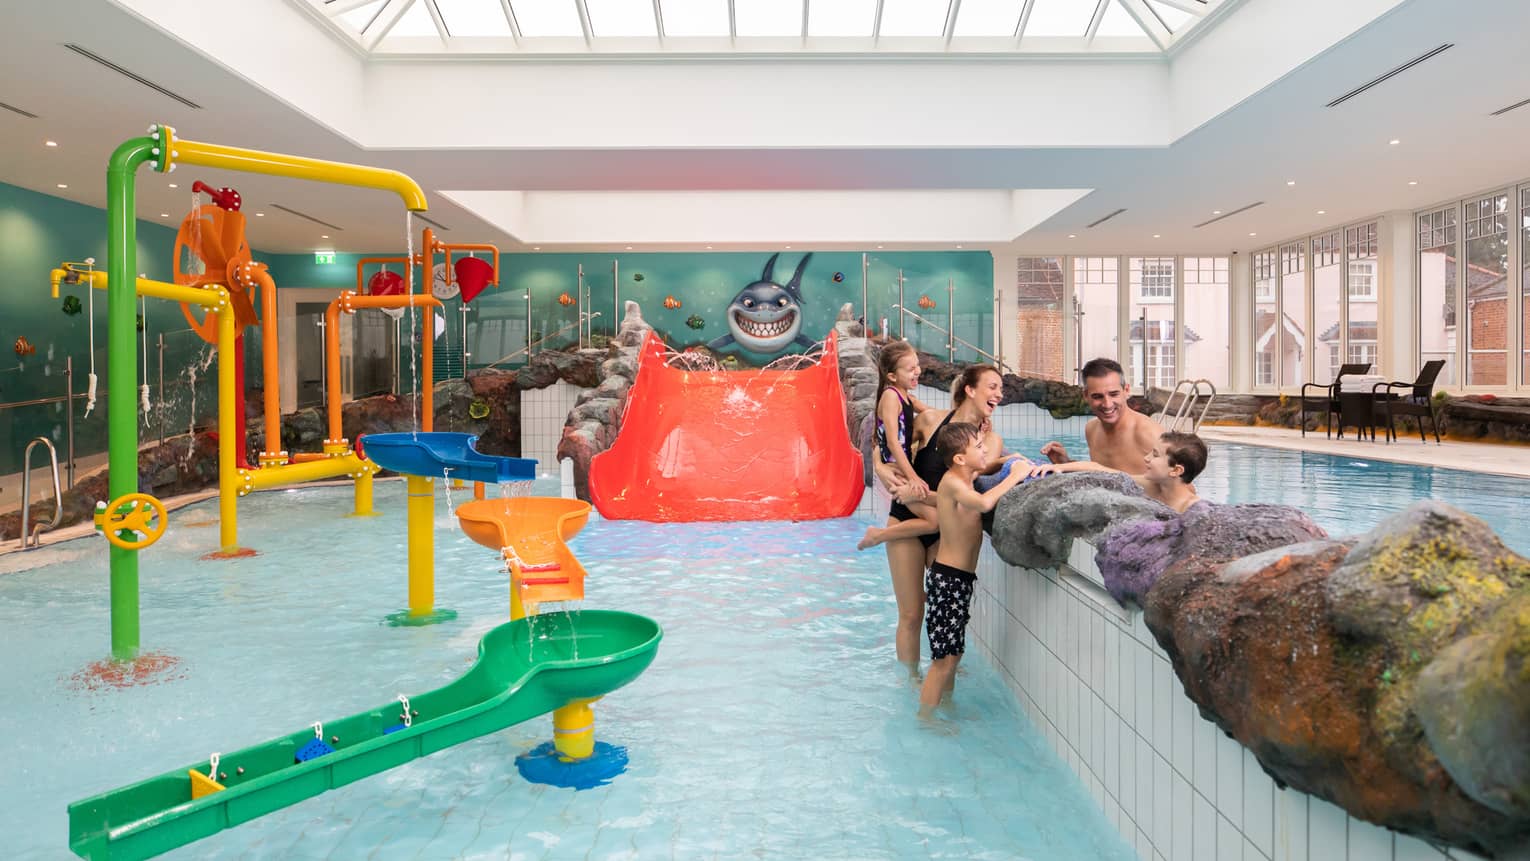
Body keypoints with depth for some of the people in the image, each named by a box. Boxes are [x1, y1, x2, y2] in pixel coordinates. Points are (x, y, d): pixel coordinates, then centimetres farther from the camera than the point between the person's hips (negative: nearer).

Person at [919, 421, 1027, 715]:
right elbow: (985, 503, -35)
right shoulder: (952, 481, -18)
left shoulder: (966, 478, 10)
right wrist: (1013, 477, -23)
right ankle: (925, 717, 8)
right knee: (944, 659, -3)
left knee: (953, 653, 20)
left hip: (960, 579, 9)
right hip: (947, 577, -9)